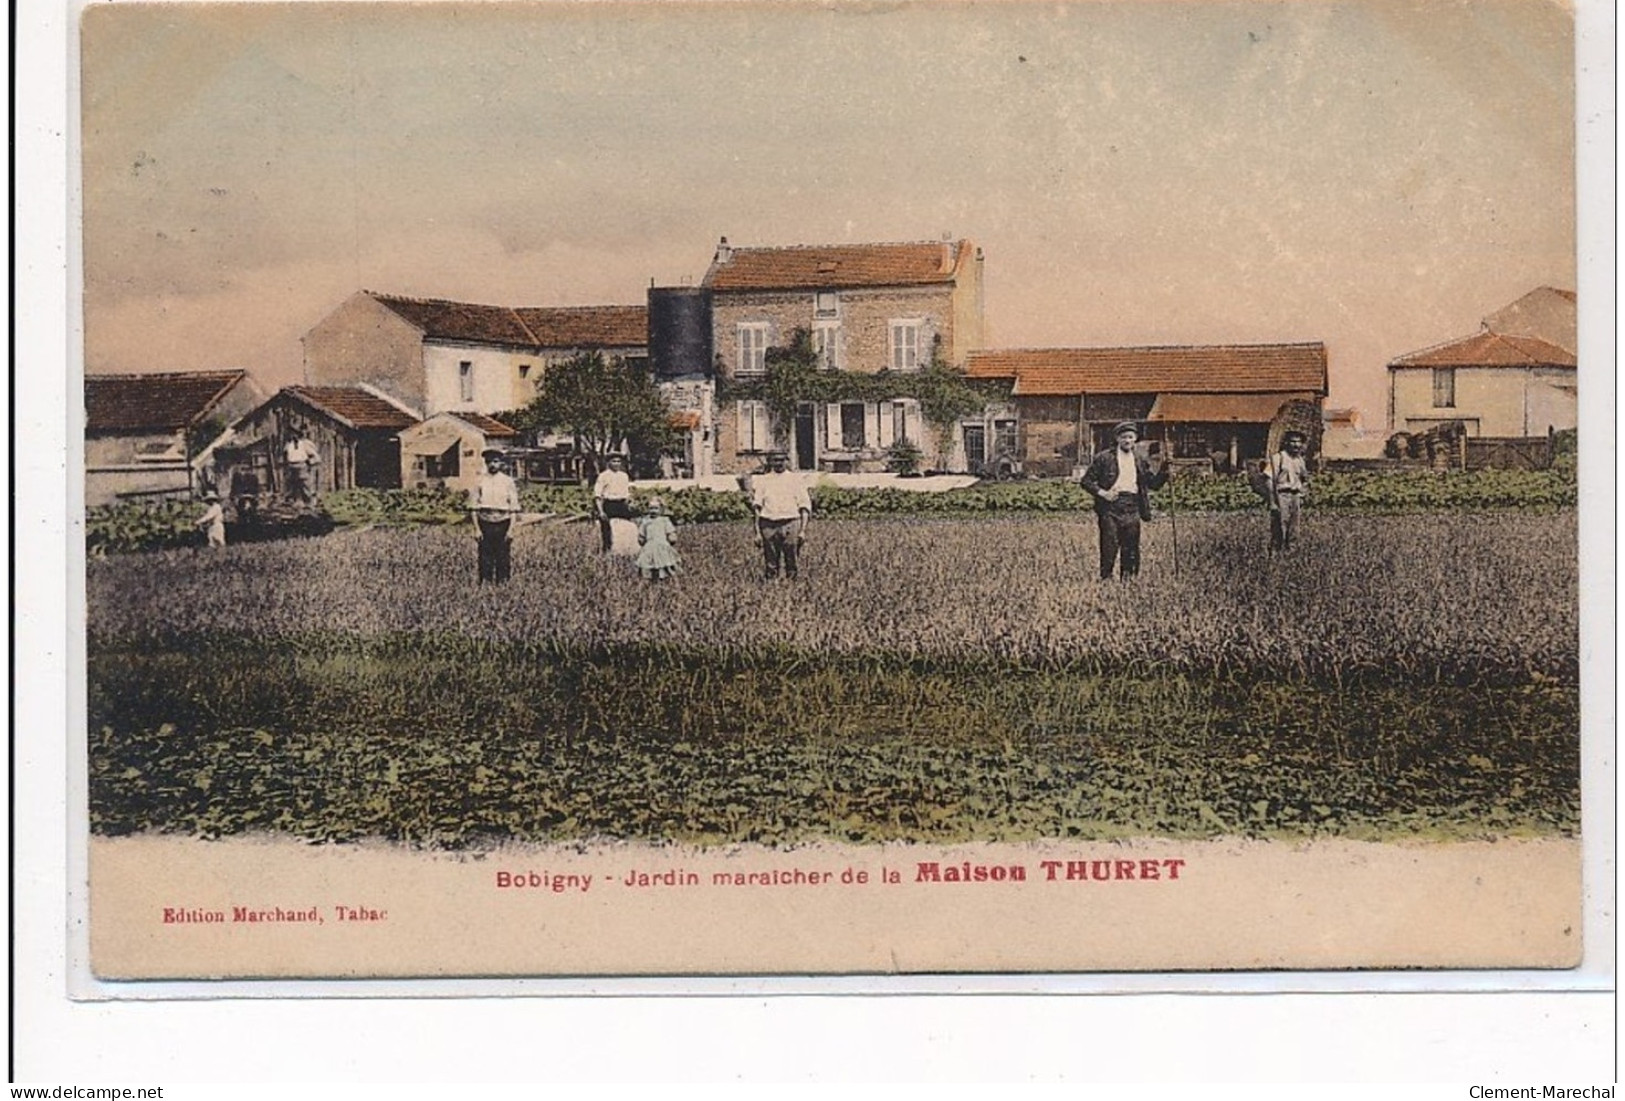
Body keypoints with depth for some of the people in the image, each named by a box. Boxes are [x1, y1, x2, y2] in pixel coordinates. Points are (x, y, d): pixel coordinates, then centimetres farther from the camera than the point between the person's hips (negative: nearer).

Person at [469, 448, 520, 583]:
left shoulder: (508, 482, 3)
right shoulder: (480, 481, 4)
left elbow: (514, 508, 2)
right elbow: (474, 507, 4)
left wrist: (511, 530, -5)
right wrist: (477, 529, -4)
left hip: (503, 525, 0)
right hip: (485, 525, 0)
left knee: (504, 561, 1)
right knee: (485, 560, 1)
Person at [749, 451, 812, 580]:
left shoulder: (795, 481, 9)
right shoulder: (763, 481, 13)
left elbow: (805, 507, 7)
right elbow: (757, 508, 12)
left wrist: (803, 530, -3)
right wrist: (758, 532, 4)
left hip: (790, 524, -1)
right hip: (768, 525, 2)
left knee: (791, 563, -6)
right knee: (770, 565, 0)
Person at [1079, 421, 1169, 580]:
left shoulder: (1140, 461, 16)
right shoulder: (1104, 458, 3)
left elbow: (1154, 483, 16)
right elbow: (1087, 480, 3)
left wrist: (1165, 469, 1)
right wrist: (1102, 493, -10)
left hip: (1132, 508, 4)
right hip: (1111, 506, -4)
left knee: (1131, 549, 3)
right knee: (1110, 546, -7)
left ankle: (1127, 580, 11)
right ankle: (1106, 579, -1)